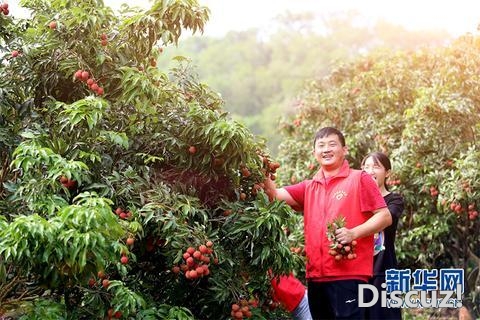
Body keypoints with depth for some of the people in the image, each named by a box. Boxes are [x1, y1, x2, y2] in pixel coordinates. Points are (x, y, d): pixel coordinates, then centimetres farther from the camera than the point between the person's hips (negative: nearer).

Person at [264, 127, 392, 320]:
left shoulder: (359, 179, 1)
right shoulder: (309, 187, 17)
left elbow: (385, 217, -4)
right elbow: (275, 195, 8)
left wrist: (354, 233, -17)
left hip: (348, 275, -6)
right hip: (316, 276, 6)